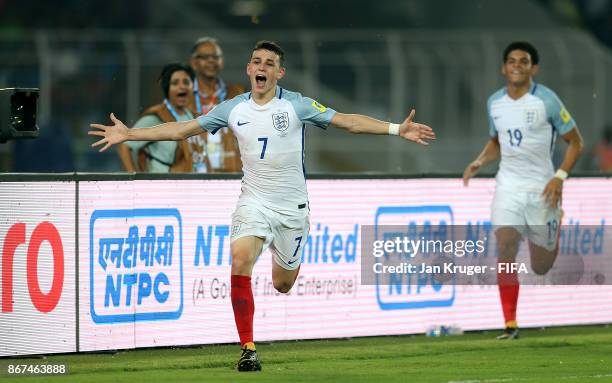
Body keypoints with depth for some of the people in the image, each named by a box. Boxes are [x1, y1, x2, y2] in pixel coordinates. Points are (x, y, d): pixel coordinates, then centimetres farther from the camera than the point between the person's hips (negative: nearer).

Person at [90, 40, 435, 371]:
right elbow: (182, 129, 6)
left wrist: (397, 129, -20)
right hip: (254, 203, 1)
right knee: (240, 261, -25)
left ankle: (290, 262, 48)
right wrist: (129, 134, 3)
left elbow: (348, 122, -9)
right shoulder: (233, 109, 0)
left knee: (282, 284, 6)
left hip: (292, 206, -1)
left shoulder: (297, 105, -7)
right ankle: (248, 347, -18)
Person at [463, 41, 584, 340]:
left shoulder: (546, 100, -11)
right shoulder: (494, 102, 4)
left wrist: (559, 177, -17)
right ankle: (510, 324, -14)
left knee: (541, 267, 5)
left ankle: (556, 226, 42)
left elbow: (575, 142, -4)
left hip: (541, 188, -3)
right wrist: (479, 162, 1)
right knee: (505, 247, -18)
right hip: (508, 184, 3)